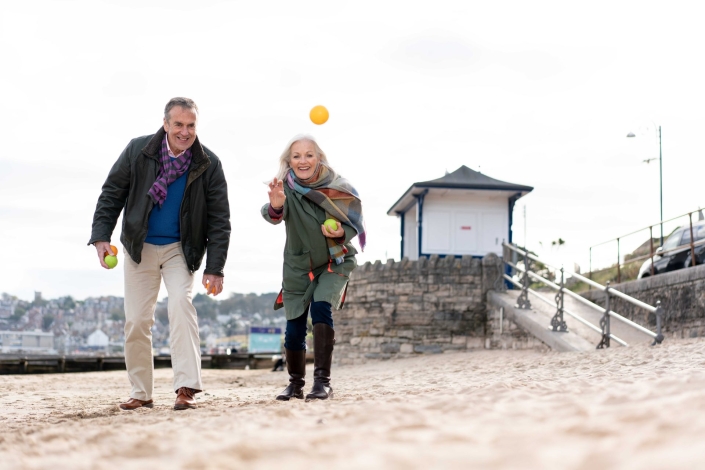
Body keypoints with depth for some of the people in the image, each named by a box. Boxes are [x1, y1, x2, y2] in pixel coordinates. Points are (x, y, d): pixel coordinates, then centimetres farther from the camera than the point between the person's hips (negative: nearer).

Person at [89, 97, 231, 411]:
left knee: (181, 303, -23)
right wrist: (101, 237, -13)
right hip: (139, 247, 2)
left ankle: (186, 388, -24)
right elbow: (112, 194, -2)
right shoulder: (137, 150, -10)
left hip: (181, 249, -1)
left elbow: (219, 220, -9)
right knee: (136, 320, 1)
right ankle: (141, 393, 15)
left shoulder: (208, 164, -12)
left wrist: (214, 269, -15)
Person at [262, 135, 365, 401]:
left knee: (321, 308, -25)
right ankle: (295, 384, 26)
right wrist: (275, 206, -55)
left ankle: (323, 381, -22)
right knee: (294, 327, 4)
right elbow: (273, 216, -32)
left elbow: (354, 224, -9)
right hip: (297, 266, 2)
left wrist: (341, 233, -32)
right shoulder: (285, 187, -13)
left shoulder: (336, 187, -16)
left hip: (334, 262, -2)